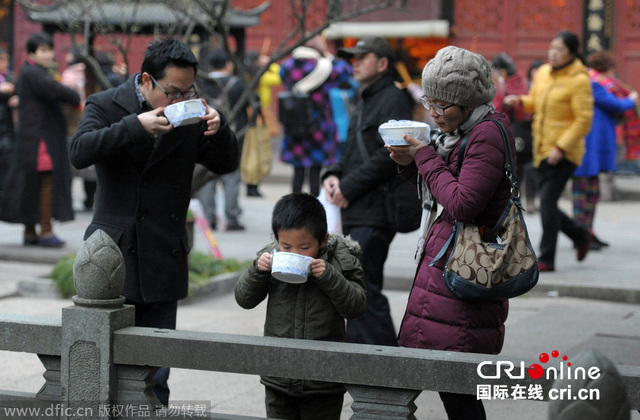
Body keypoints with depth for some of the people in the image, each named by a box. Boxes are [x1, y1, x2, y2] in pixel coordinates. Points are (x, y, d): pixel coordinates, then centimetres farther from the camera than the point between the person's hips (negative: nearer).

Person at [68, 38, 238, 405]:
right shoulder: (106, 106, -2)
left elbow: (226, 164, 8)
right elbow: (80, 152, -18)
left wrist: (220, 128, -13)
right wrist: (136, 126, -28)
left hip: (163, 262, 2)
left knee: (156, 377, 7)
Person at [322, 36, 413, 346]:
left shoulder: (393, 100, -10)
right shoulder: (365, 101, 21)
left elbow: (389, 156, -19)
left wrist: (348, 187, -15)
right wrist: (333, 175, 5)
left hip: (374, 214, -10)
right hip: (355, 213, 10)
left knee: (364, 288, -12)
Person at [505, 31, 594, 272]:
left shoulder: (579, 81, -12)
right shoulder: (543, 73, 9)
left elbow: (584, 120, -15)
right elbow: (535, 103, 24)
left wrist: (561, 147, -21)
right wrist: (520, 101, 1)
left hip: (565, 153, -7)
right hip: (542, 151, 7)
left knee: (547, 201, -15)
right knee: (546, 204, 10)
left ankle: (546, 259, -9)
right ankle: (580, 236, 33)